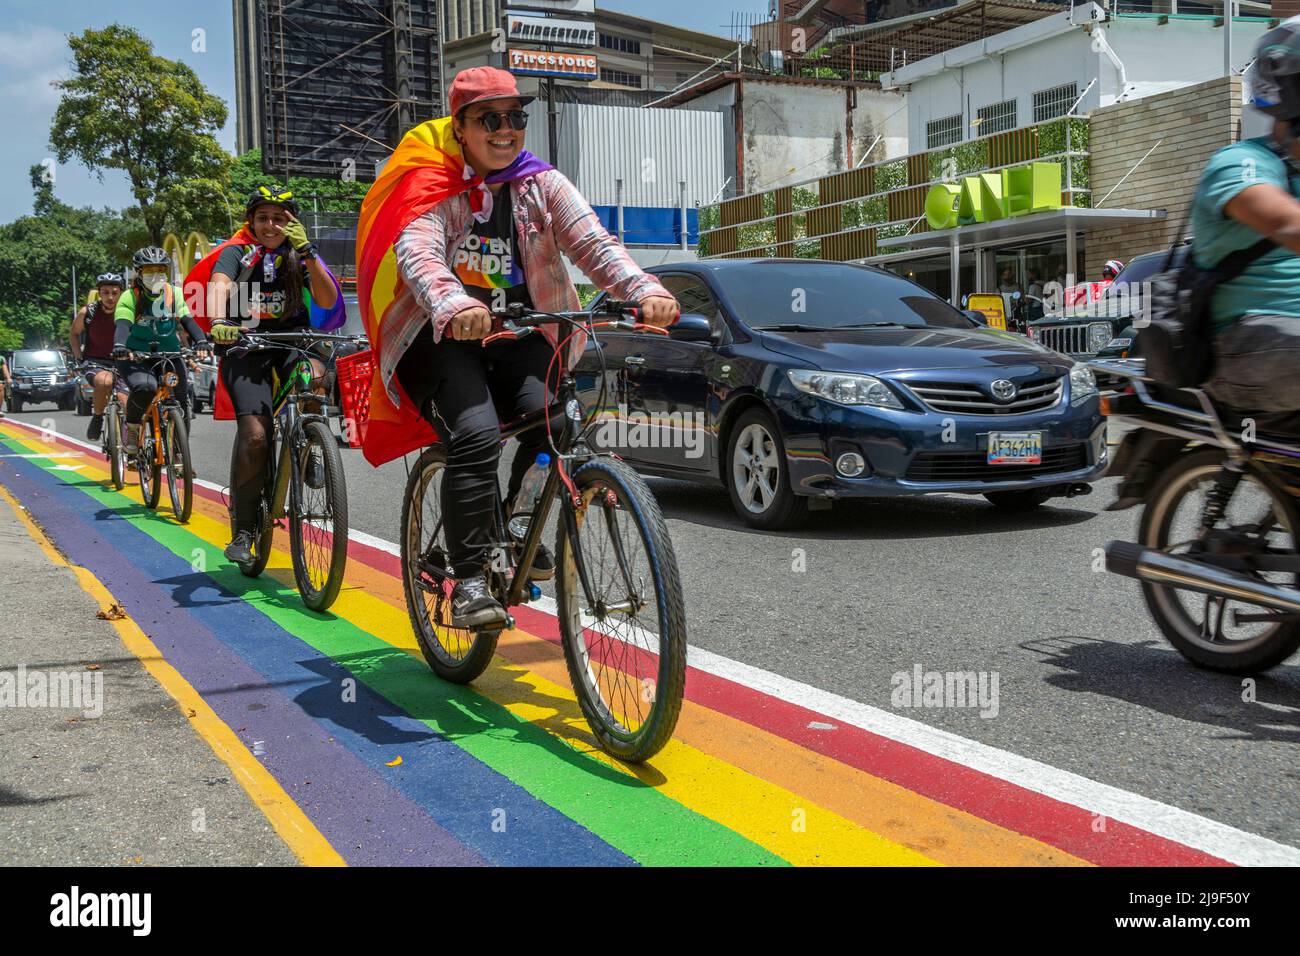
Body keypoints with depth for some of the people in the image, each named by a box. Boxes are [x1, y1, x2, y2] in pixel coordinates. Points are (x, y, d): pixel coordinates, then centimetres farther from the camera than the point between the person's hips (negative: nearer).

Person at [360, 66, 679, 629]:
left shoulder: (542, 185, 4)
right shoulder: (434, 185, -6)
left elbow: (592, 243, -11)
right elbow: (418, 252, -25)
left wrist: (643, 291, -32)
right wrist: (452, 307, -49)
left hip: (518, 335, 3)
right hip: (443, 337, -3)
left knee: (550, 418, -23)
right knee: (477, 434, -27)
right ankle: (469, 581, -18)